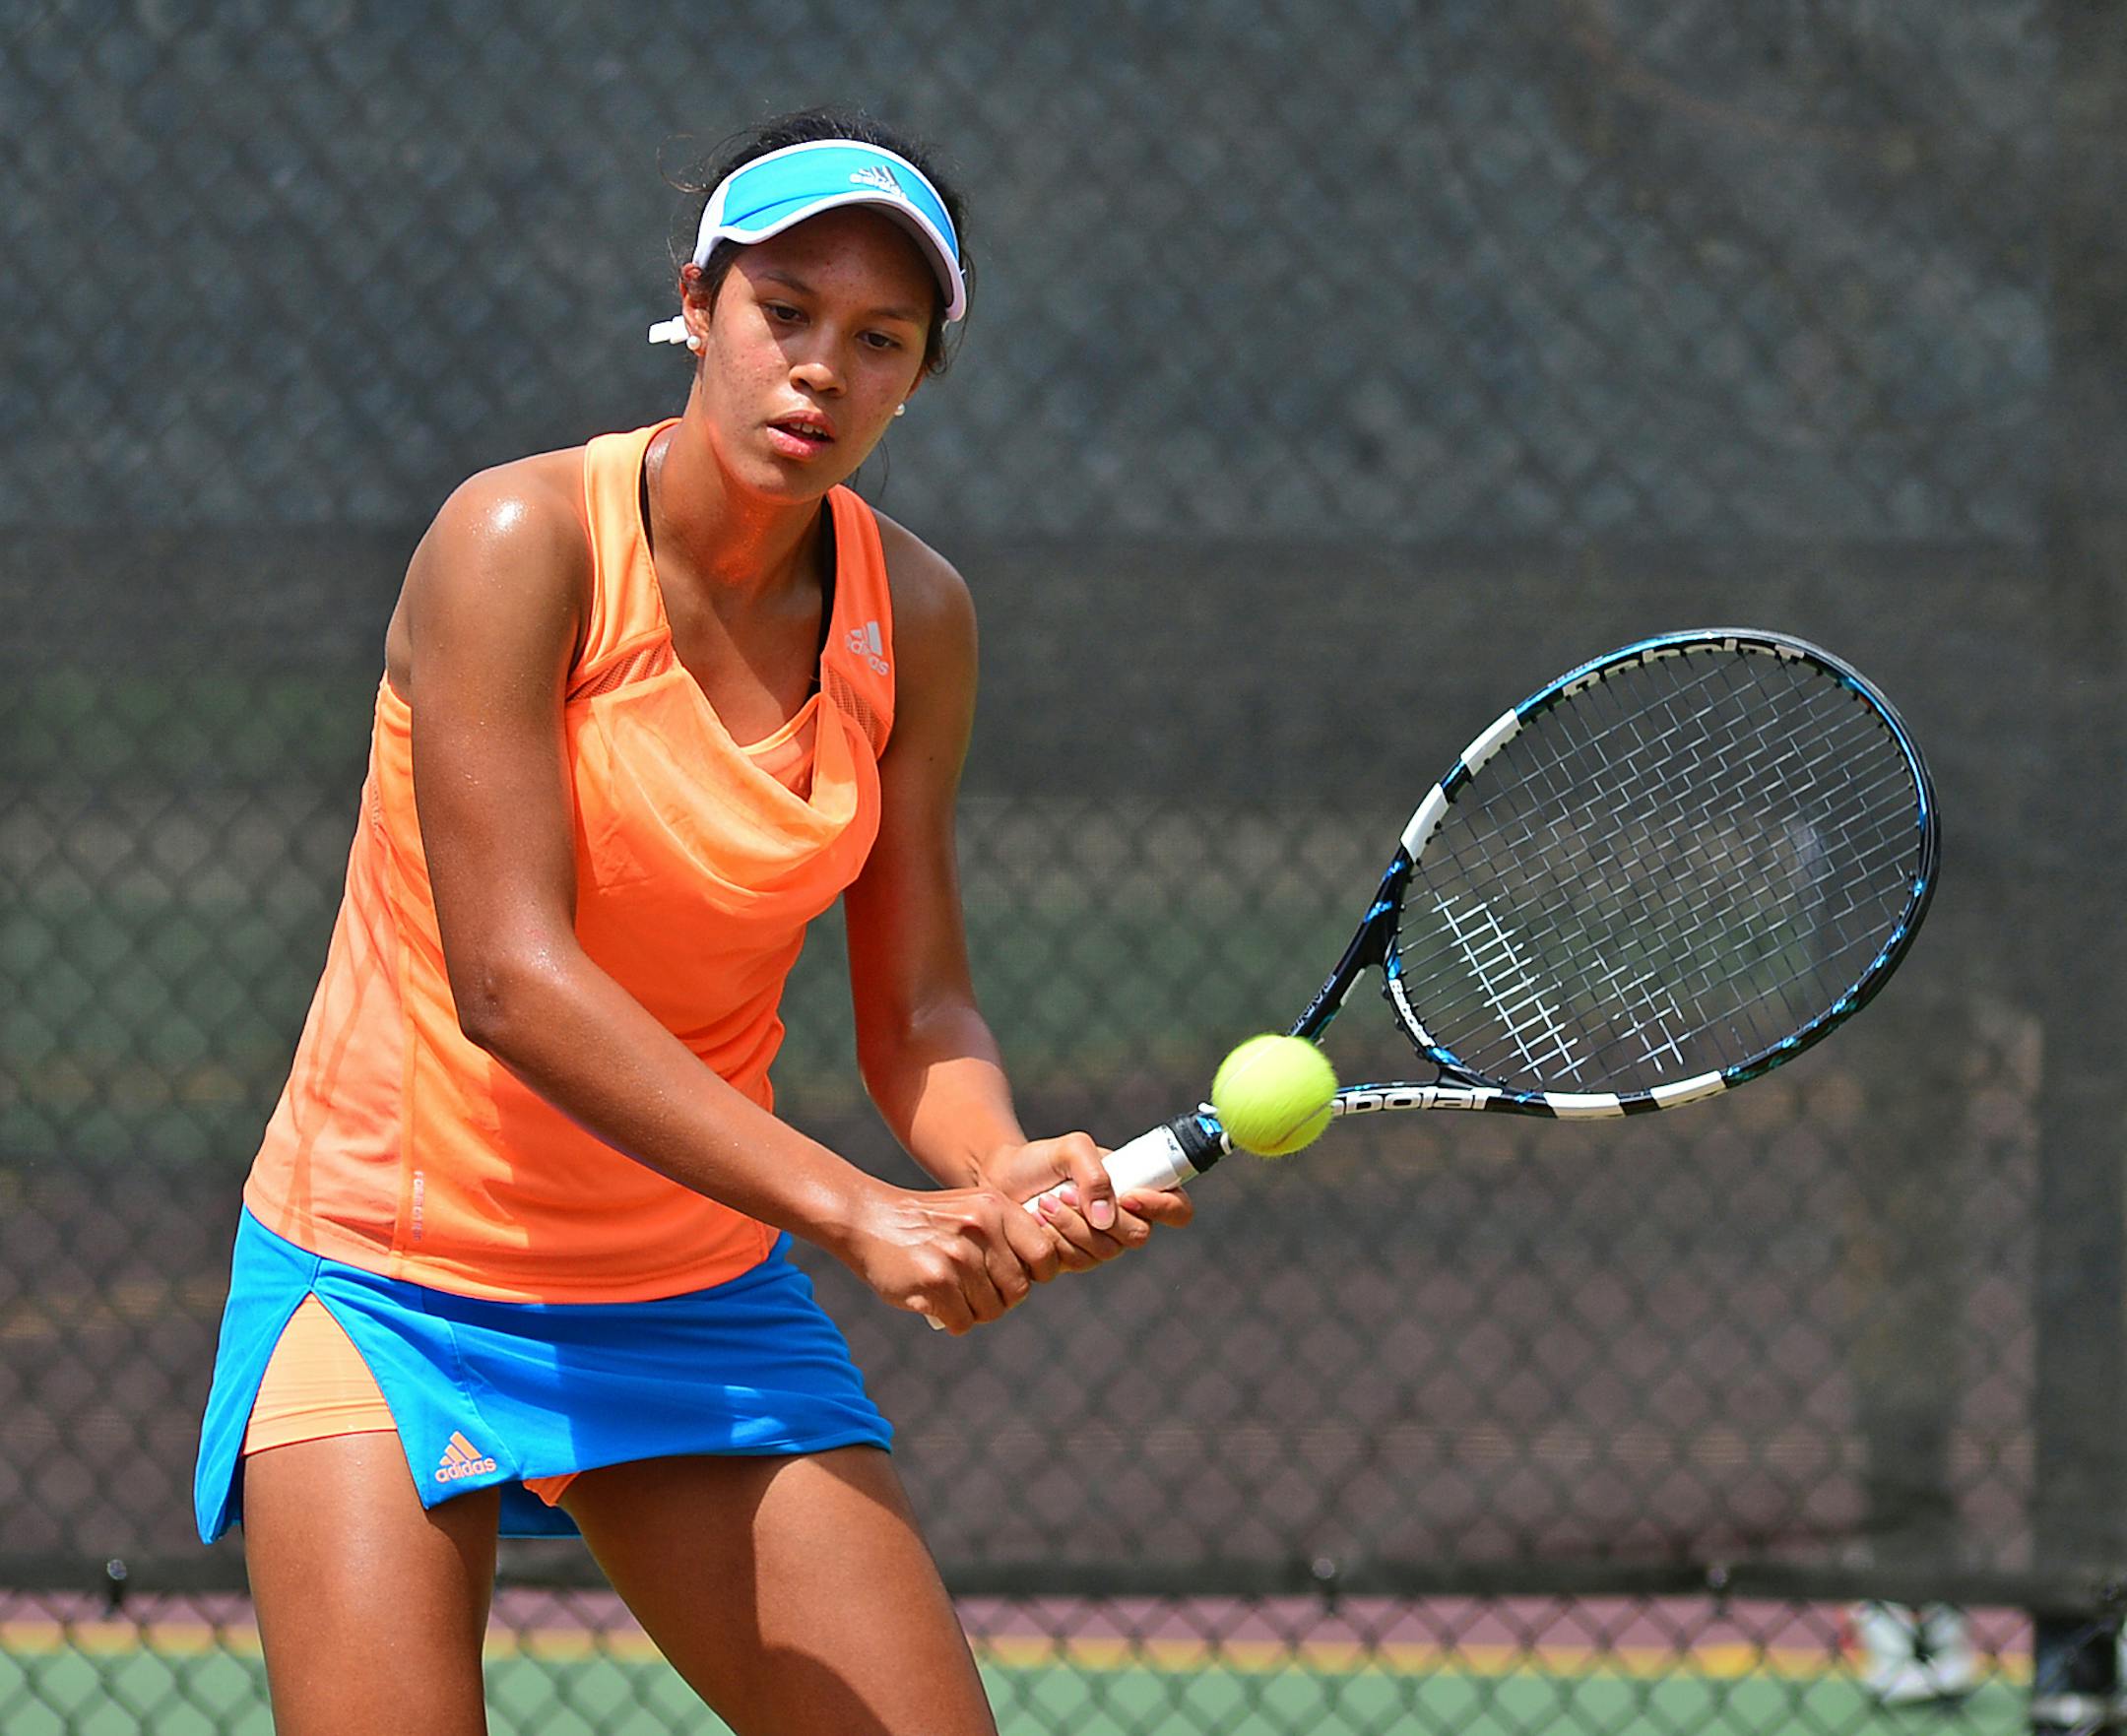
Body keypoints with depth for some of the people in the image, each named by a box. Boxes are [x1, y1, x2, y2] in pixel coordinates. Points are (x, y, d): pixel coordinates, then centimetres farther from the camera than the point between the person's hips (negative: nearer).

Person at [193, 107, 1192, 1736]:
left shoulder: (913, 616, -2)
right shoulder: (521, 543, -18)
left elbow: (918, 1010, -1)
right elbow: (508, 978, -26)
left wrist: (1007, 1172, -25)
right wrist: (851, 1208, -32)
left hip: (696, 1289, 5)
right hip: (388, 1277, -5)